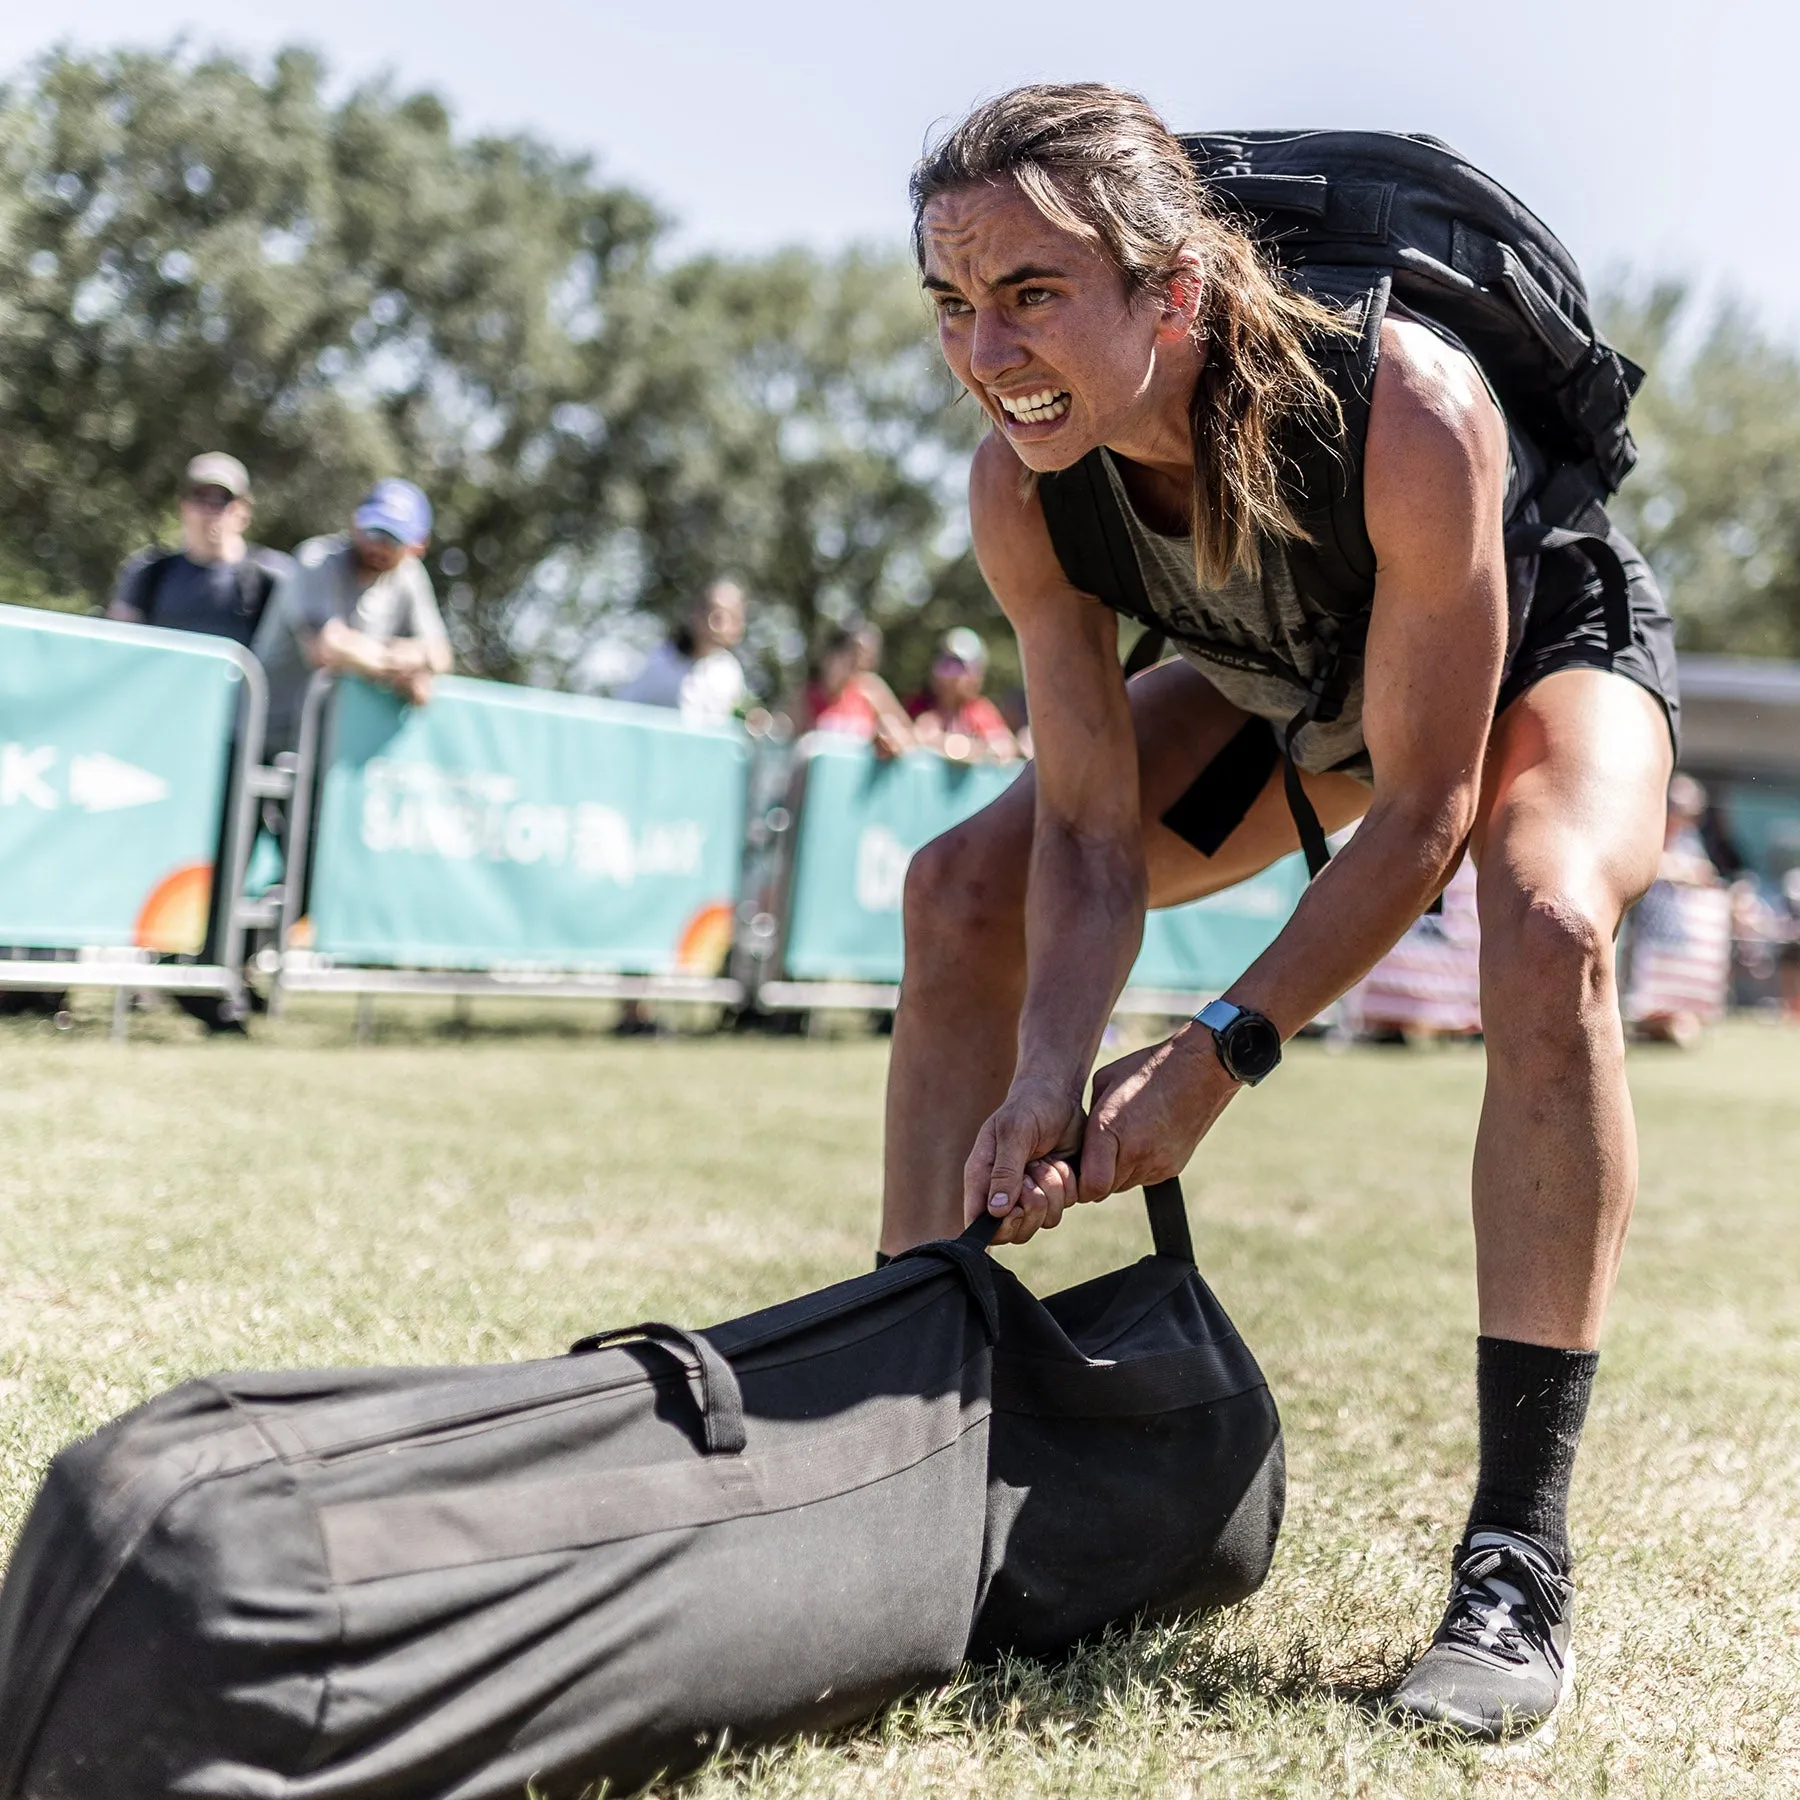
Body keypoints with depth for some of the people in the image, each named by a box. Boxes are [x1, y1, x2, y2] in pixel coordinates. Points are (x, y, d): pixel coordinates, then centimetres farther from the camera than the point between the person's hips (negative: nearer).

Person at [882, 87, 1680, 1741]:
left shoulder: (1401, 408, -41)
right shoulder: (1024, 486, -26)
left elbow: (1424, 812, -33)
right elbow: (1093, 830, -20)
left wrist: (1211, 1062, -36)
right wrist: (1047, 1082, -35)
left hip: (1547, 647, -5)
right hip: (1296, 687, 5)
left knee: (1548, 926, -36)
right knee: (963, 894, -9)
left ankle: (1520, 1564, -27)